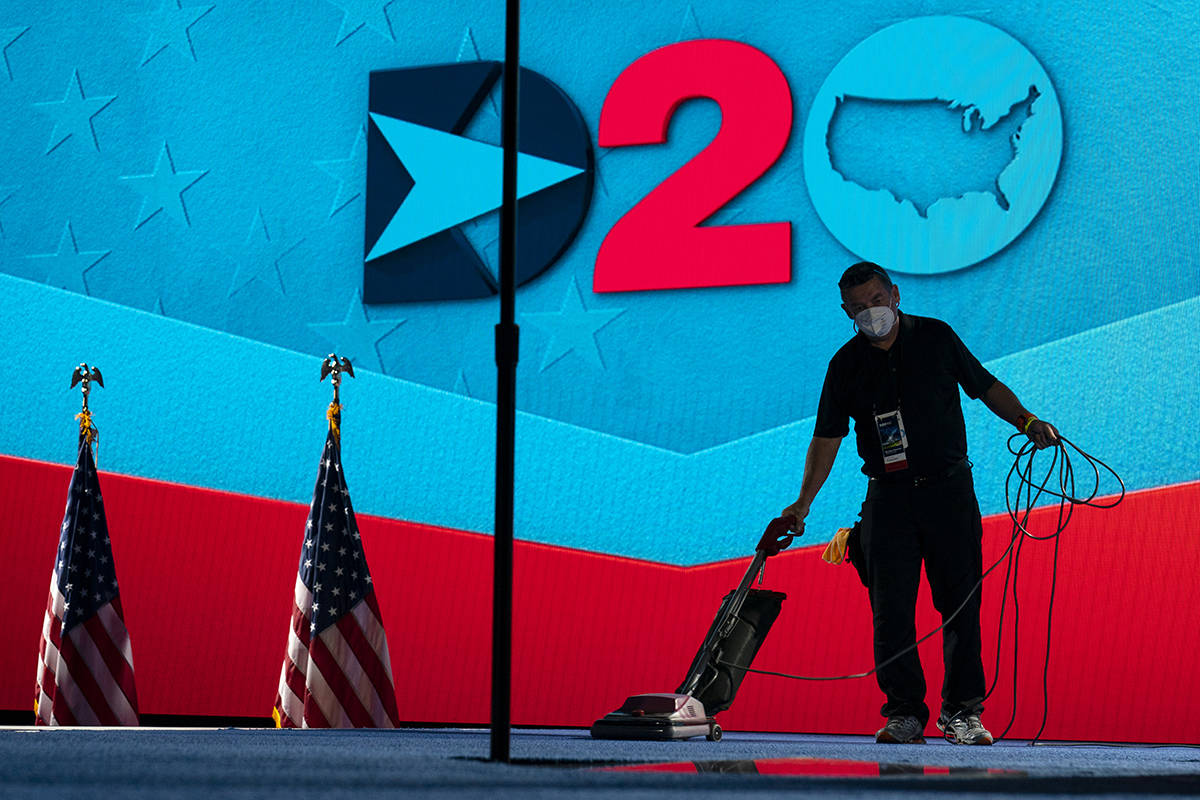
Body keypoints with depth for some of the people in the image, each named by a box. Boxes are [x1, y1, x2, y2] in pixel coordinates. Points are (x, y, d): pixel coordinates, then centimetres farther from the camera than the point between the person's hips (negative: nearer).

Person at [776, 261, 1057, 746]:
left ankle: (961, 711, 6)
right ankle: (905, 713, 4)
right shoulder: (846, 365, 4)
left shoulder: (936, 337, 3)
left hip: (949, 489, -1)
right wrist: (804, 501, -2)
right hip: (888, 497, 1)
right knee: (892, 609, -4)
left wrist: (1026, 421, -2)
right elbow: (827, 437, 5)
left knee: (961, 601, -2)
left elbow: (986, 387, 12)